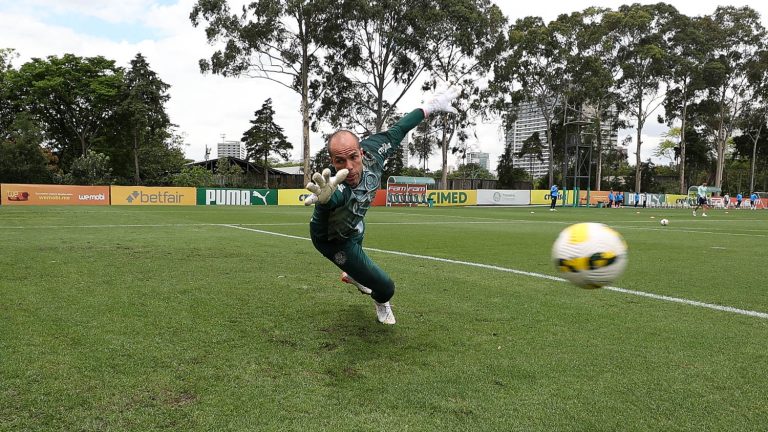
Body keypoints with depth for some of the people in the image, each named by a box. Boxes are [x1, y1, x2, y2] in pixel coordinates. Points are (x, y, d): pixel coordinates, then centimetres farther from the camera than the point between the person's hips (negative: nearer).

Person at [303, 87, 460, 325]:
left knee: (357, 254, 38)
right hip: (335, 240, -6)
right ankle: (381, 303, 36)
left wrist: (431, 106, -5)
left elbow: (395, 132, -14)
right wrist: (325, 199, -98)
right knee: (385, 287, -4)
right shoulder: (337, 190, -49)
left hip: (354, 224, 6)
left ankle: (352, 275, 76)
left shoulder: (371, 153, -32)